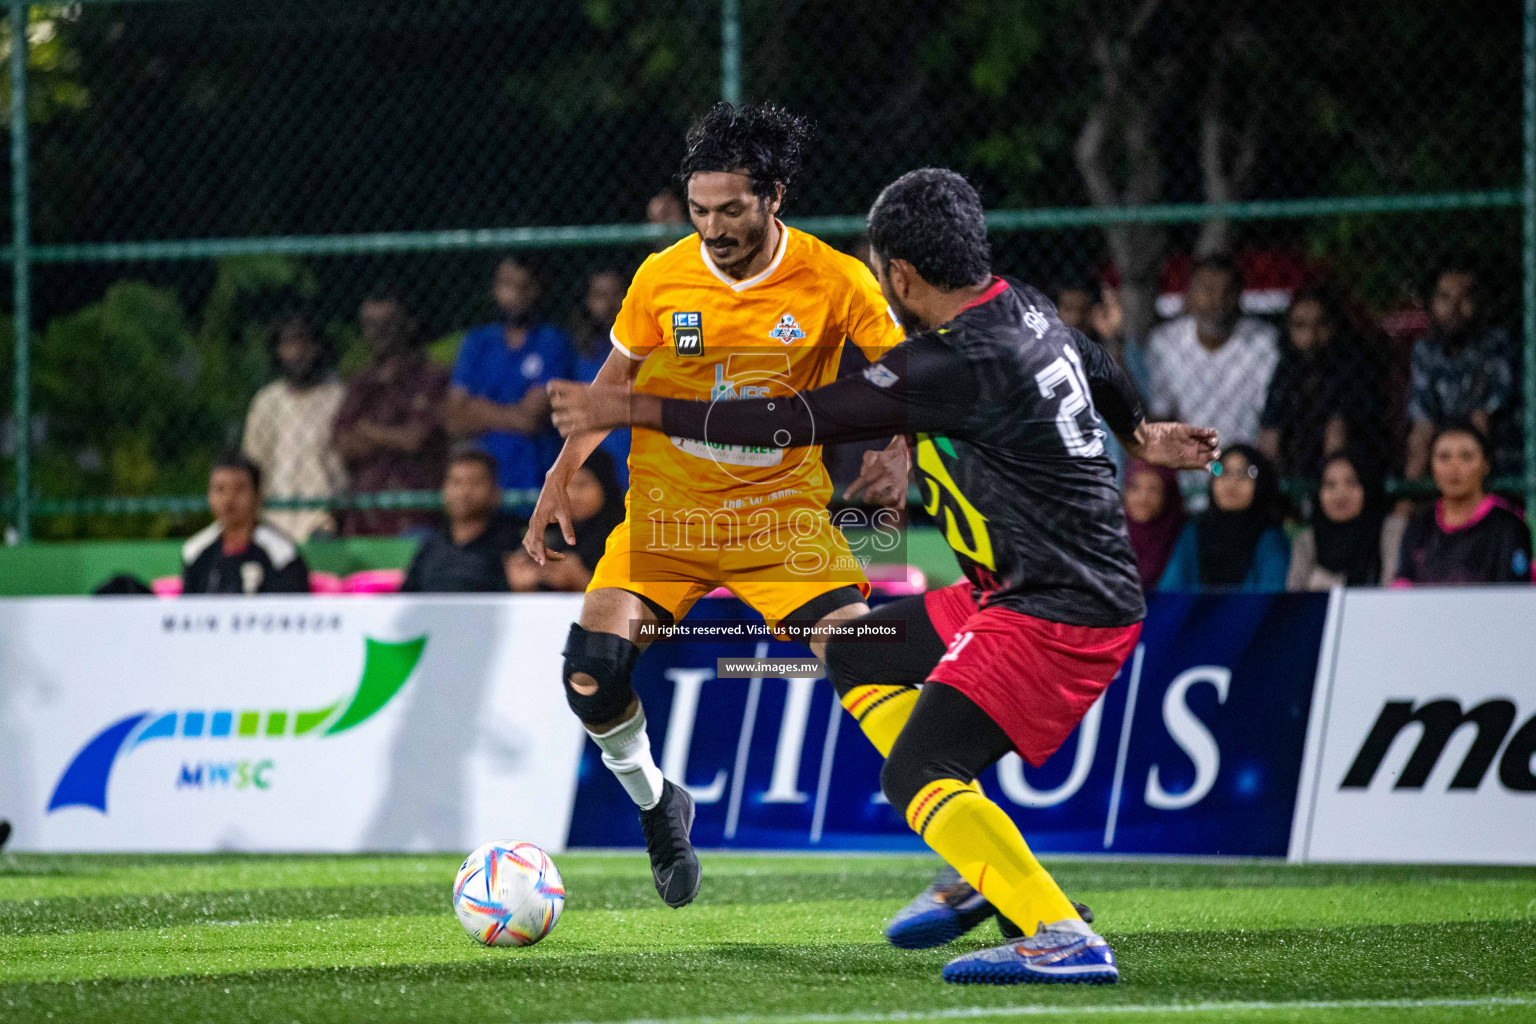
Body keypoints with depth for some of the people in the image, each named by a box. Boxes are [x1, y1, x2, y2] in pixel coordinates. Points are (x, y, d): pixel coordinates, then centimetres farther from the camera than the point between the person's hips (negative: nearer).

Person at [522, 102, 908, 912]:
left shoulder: (833, 281, -9)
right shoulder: (661, 278, -4)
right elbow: (618, 378, 12)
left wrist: (896, 452, -21)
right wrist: (562, 476, 8)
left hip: (784, 514, -1)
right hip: (667, 511, 1)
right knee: (592, 673, -15)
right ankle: (657, 805, 15)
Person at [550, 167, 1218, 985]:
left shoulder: (959, 364, -21)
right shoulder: (1025, 309, 6)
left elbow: (797, 422, -19)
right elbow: (1097, 368, 29)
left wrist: (635, 411, -12)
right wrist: (1137, 434, 53)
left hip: (1057, 616, -10)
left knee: (915, 774, -18)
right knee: (855, 653, 19)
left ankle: (1064, 942, -24)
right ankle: (985, 871, 15)